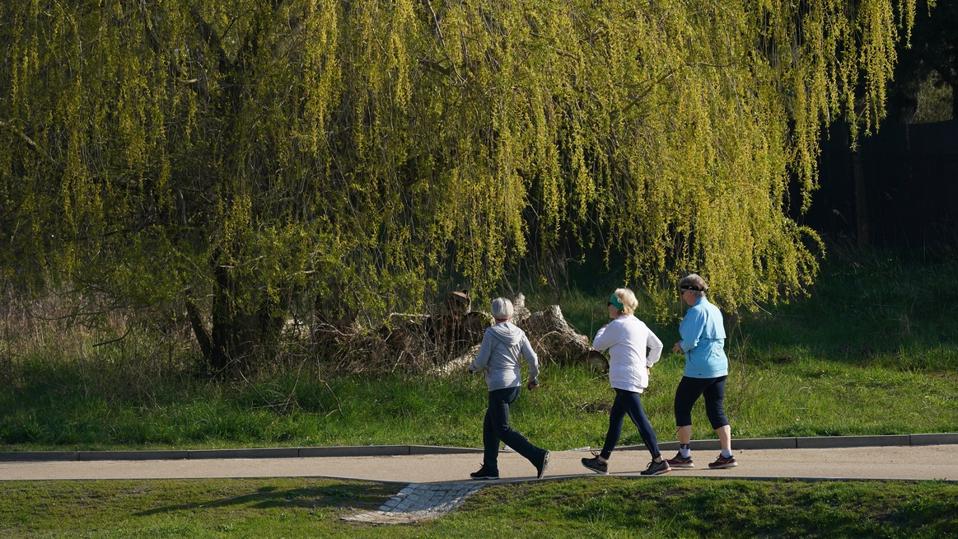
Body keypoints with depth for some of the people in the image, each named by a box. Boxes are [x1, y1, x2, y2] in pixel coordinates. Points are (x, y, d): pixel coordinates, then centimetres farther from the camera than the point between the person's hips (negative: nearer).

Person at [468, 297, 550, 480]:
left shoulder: (491, 333, -11)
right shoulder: (518, 333, 4)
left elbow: (481, 361, -11)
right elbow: (532, 358, 2)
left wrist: (472, 368, 11)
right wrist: (533, 378, 19)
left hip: (498, 386, -7)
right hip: (515, 385, 7)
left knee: (503, 430, -5)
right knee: (489, 426, 18)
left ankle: (537, 455, -20)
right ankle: (489, 468, 17)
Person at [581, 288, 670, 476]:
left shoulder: (617, 326, -11)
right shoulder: (639, 325, 14)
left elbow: (597, 345, -1)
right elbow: (657, 345, 21)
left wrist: (603, 329, 17)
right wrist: (648, 364, 23)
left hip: (626, 381, -10)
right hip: (637, 379, 10)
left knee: (639, 419, -12)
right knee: (615, 418, 16)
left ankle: (659, 461, -17)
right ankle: (602, 461, 23)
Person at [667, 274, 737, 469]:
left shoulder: (696, 311, -13)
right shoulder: (715, 310, 13)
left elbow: (690, 342, -20)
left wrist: (680, 346, 2)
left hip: (699, 369, -8)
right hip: (720, 366, 8)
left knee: (682, 407, 4)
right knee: (716, 411, 10)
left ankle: (684, 455, 5)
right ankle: (727, 455, 2)